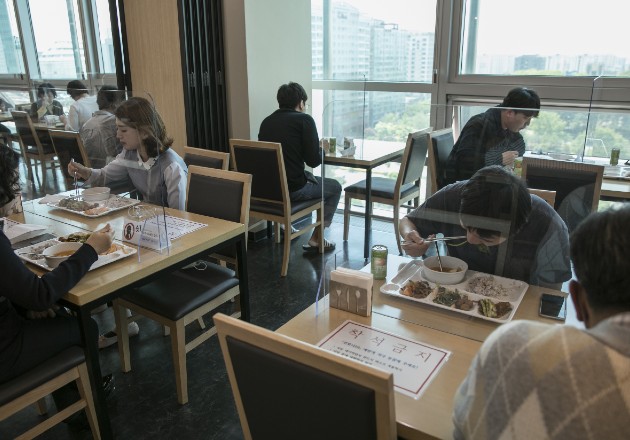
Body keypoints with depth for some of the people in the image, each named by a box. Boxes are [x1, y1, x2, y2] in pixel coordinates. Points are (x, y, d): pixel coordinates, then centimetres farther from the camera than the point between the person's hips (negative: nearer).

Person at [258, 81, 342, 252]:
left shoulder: (266, 121, 9)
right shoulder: (304, 119, -7)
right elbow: (314, 161, -11)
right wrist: (322, 149, 11)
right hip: (293, 189, -6)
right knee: (335, 187, 20)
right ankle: (316, 239, 18)